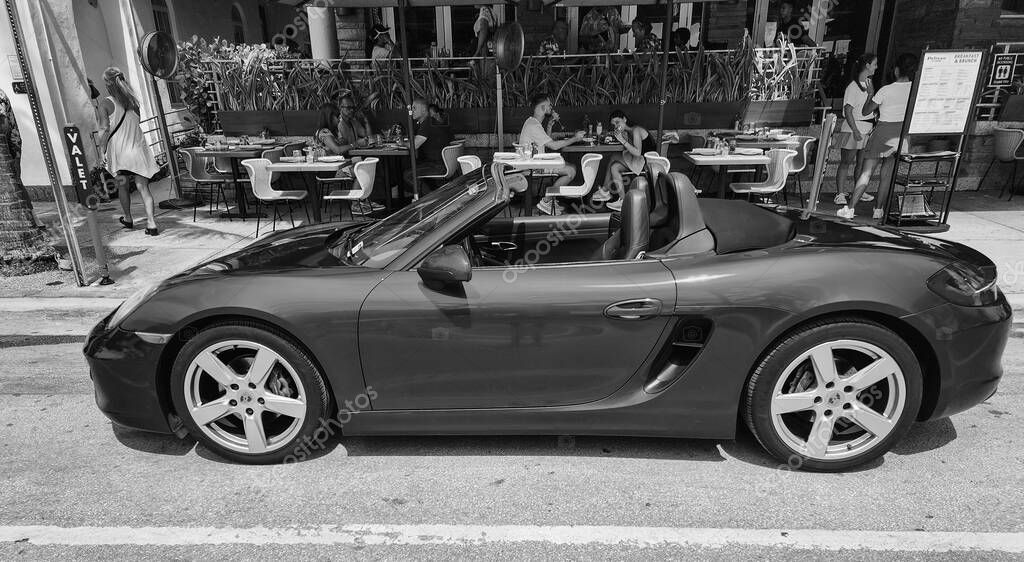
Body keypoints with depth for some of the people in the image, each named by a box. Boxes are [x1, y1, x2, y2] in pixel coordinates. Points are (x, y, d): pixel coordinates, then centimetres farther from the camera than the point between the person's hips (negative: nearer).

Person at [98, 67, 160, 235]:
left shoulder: (105, 104, -7)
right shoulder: (133, 100, 5)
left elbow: (106, 130, -11)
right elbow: (137, 123, 9)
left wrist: (102, 151, -4)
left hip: (119, 150, -2)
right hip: (138, 148, 2)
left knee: (122, 185, 18)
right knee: (143, 187, -2)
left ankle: (128, 219, 32)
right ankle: (151, 224, -13)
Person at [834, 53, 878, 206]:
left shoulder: (869, 82, 11)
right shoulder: (853, 86, -14)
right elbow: (848, 110, -19)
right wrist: (855, 130, -25)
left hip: (867, 130, 8)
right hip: (853, 129, -8)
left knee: (862, 162, 10)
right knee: (846, 162, -4)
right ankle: (840, 194, 0)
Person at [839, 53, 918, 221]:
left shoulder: (886, 90, -13)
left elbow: (865, 111, -5)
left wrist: (870, 94, 11)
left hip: (884, 131, -4)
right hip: (903, 133, 4)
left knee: (866, 173, -3)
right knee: (887, 174, 12)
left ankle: (850, 209, -6)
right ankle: (878, 210, 15)